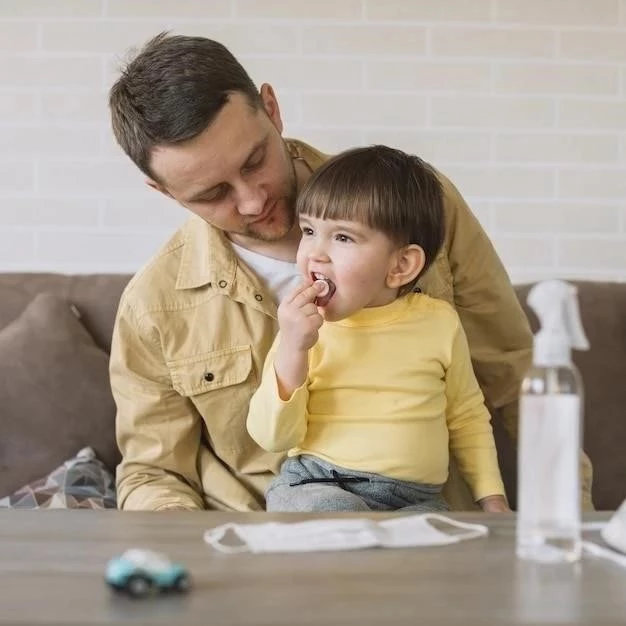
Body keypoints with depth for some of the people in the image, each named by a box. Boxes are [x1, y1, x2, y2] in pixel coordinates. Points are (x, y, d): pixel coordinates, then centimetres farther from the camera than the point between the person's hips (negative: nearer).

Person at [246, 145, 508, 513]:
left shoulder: (438, 323, 3)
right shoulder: (302, 327, 1)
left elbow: (466, 417, 18)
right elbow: (273, 437, -6)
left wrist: (492, 497, 10)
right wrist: (292, 350, -18)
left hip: (415, 499, 1)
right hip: (314, 487, -1)